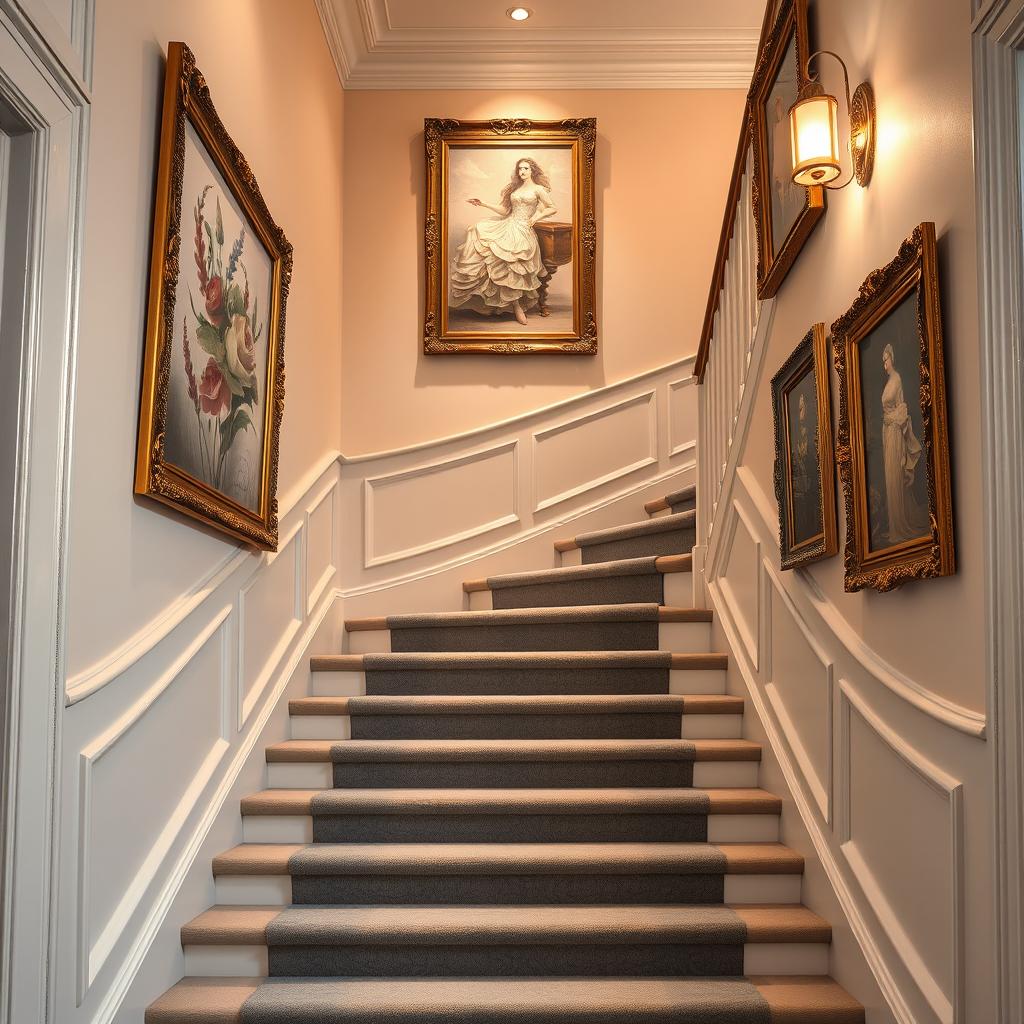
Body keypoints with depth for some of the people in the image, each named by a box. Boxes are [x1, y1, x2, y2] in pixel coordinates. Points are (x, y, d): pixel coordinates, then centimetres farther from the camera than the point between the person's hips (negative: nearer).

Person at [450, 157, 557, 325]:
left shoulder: (538, 189, 5)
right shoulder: (514, 188, 21)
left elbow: (553, 209, 4)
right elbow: (505, 211, 21)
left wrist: (537, 216, -10)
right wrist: (483, 204, 16)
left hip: (523, 229, -7)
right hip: (507, 225, 7)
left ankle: (516, 305, -21)